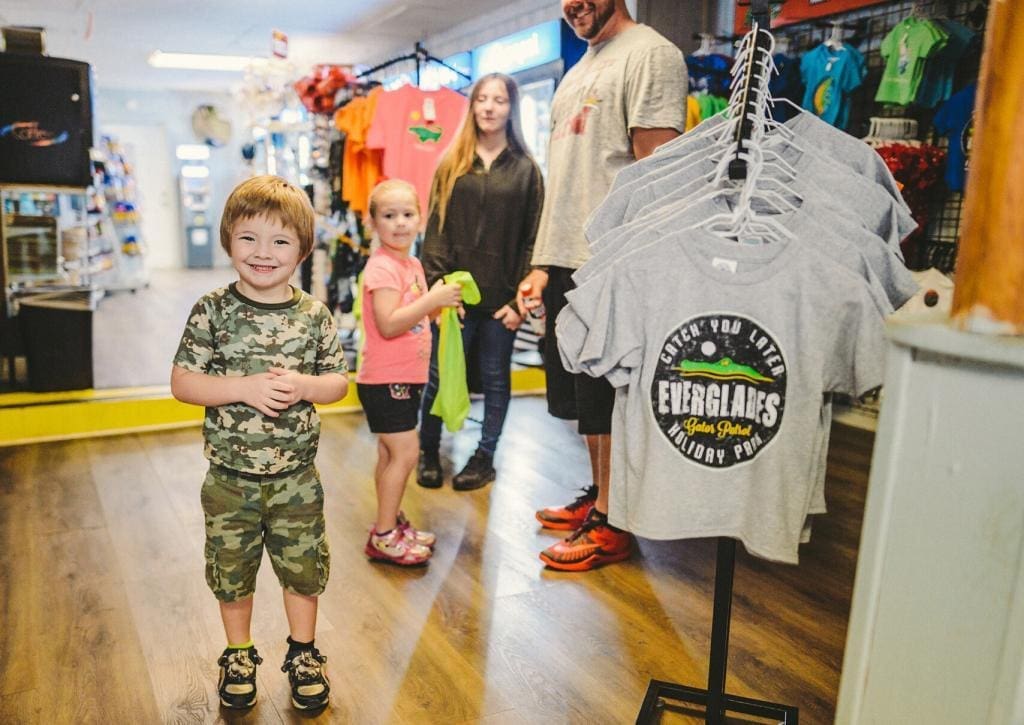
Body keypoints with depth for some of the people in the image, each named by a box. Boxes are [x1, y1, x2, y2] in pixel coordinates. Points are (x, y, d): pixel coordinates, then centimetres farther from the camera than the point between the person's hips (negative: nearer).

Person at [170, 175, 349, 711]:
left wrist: (303, 386, -20)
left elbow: (338, 382, 1)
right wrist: (246, 388, -23)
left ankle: (303, 653, 38)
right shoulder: (212, 312, -10)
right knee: (232, 571, 17)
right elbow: (182, 383, -10)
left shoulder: (314, 316, -5)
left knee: (303, 569, 15)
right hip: (230, 480, 0)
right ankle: (238, 656, 40)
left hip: (297, 479, 1)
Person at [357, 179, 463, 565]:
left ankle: (392, 522, 28)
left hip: (406, 377, 9)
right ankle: (383, 536, 2)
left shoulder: (413, 265, 12)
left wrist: (443, 301, 5)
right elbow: (388, 325, -27)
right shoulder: (382, 267, -17)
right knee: (405, 452, -8)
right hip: (385, 378, -9)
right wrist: (433, 298, -27)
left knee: (390, 453, 17)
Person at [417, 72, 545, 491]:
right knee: (439, 376, 5)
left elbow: (532, 239, 0)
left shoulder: (525, 170, 4)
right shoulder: (452, 165, 9)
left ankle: (485, 457, 23)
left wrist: (520, 299, -7)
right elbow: (435, 229, 4)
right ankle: (428, 452, 22)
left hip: (500, 297, -1)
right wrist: (436, 285, -8)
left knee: (495, 379, 9)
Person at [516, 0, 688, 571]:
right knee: (581, 393, 15)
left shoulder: (650, 54, -5)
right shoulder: (578, 73, 23)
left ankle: (610, 526, 11)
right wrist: (544, 265, 16)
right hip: (566, 264, 9)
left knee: (604, 399, -2)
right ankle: (597, 497, 29)